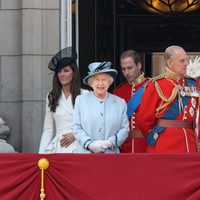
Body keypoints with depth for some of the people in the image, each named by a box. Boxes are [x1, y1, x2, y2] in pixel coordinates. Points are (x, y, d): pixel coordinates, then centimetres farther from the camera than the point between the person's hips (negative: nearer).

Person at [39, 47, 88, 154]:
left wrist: (75, 135, -8)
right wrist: (41, 153, 7)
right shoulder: (51, 97, 14)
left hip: (78, 146, -3)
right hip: (57, 147, 3)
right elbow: (47, 130, 15)